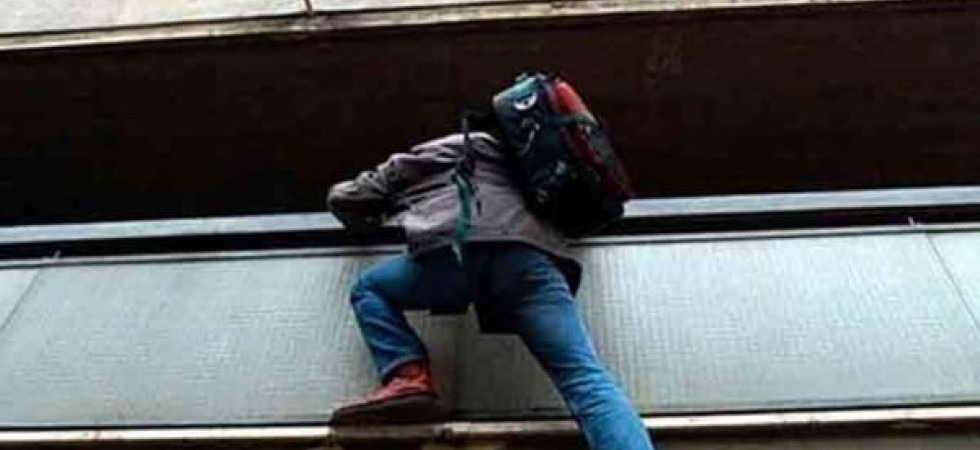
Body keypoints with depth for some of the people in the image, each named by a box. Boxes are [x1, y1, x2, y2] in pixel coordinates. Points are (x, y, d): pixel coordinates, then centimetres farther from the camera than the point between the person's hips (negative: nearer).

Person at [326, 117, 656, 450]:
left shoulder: (409, 161, 37)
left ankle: (409, 379, 0)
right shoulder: (494, 148, 43)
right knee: (585, 379, -8)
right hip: (531, 252, 3)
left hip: (454, 250, -2)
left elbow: (341, 198, 41)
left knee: (369, 289, 25)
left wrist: (374, 221, 60)